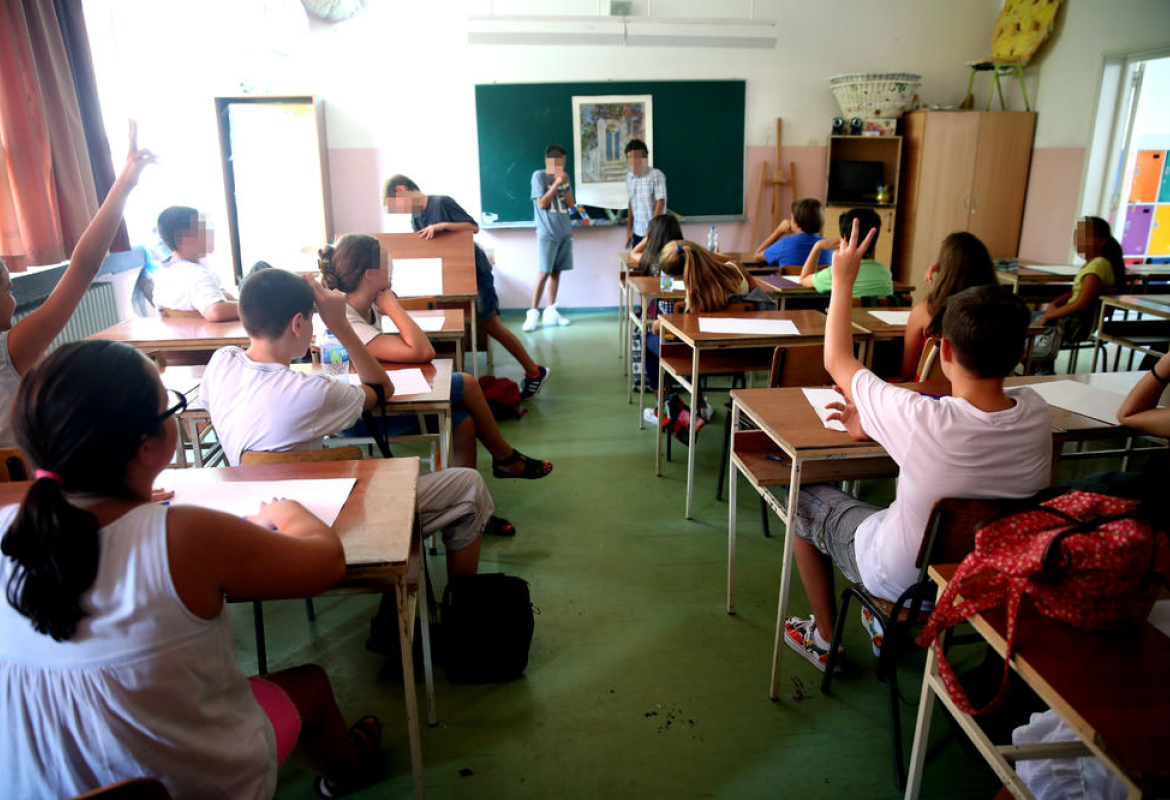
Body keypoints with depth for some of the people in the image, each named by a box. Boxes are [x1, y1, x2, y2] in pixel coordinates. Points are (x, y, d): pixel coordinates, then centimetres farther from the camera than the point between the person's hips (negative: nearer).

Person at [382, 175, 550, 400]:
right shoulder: (416, 217, 10)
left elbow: (474, 227, -17)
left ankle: (534, 372, 2)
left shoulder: (441, 203, -15)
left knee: (492, 326, -8)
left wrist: (442, 225, -27)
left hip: (474, 270, -9)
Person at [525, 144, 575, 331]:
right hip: (547, 233, -5)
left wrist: (564, 184, -6)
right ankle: (533, 313, -3)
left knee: (556, 272, 6)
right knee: (544, 273, -9)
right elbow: (542, 203, -11)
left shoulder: (564, 178, 11)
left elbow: (571, 204, 6)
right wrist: (556, 183, -13)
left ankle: (551, 312, 13)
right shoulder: (539, 176, -4)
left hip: (565, 232, 5)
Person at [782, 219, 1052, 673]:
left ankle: (824, 640, 32)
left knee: (805, 500, 17)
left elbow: (837, 361, -19)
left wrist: (843, 279, -7)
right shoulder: (1037, 414, -20)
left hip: (905, 579, -5)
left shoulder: (919, 419, -35)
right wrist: (876, 426, -1)